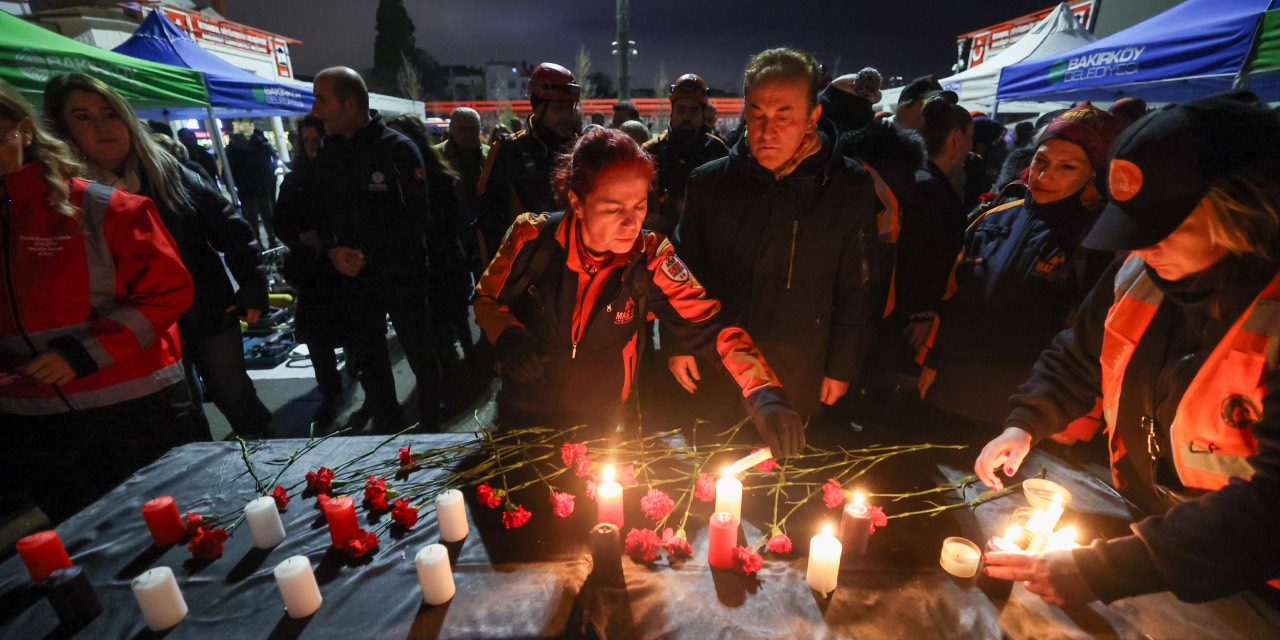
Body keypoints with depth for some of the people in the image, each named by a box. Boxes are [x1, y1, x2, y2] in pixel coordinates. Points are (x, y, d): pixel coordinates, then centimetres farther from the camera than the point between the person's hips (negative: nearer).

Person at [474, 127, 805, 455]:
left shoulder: (651, 258, -19)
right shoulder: (532, 238, -20)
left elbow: (711, 326, -22)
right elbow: (487, 298, -3)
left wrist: (764, 393, -36)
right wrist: (510, 340, -23)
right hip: (525, 416, 0)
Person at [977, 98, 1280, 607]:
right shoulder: (1139, 273, -9)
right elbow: (1077, 358, 5)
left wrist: (1102, 570, -35)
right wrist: (1024, 425, -11)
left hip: (1236, 583, -4)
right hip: (1138, 521, 5)